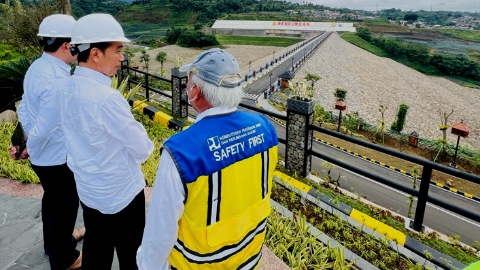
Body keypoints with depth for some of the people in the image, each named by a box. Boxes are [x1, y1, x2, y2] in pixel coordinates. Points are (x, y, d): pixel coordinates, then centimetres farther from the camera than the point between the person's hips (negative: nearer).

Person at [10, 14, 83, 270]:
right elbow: (45, 127, -26)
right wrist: (30, 150, -8)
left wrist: (28, 141, 8)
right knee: (64, 206, 11)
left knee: (52, 200, 28)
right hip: (58, 158, -9)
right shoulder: (57, 81, -29)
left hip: (45, 155, 9)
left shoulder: (37, 67, 0)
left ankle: (55, 241, 52)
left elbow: (24, 109, 6)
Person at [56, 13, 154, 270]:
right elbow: (142, 150, -21)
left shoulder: (66, 89, -3)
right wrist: (141, 136, 1)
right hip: (121, 195, -7)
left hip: (87, 190, 7)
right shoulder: (106, 98, -29)